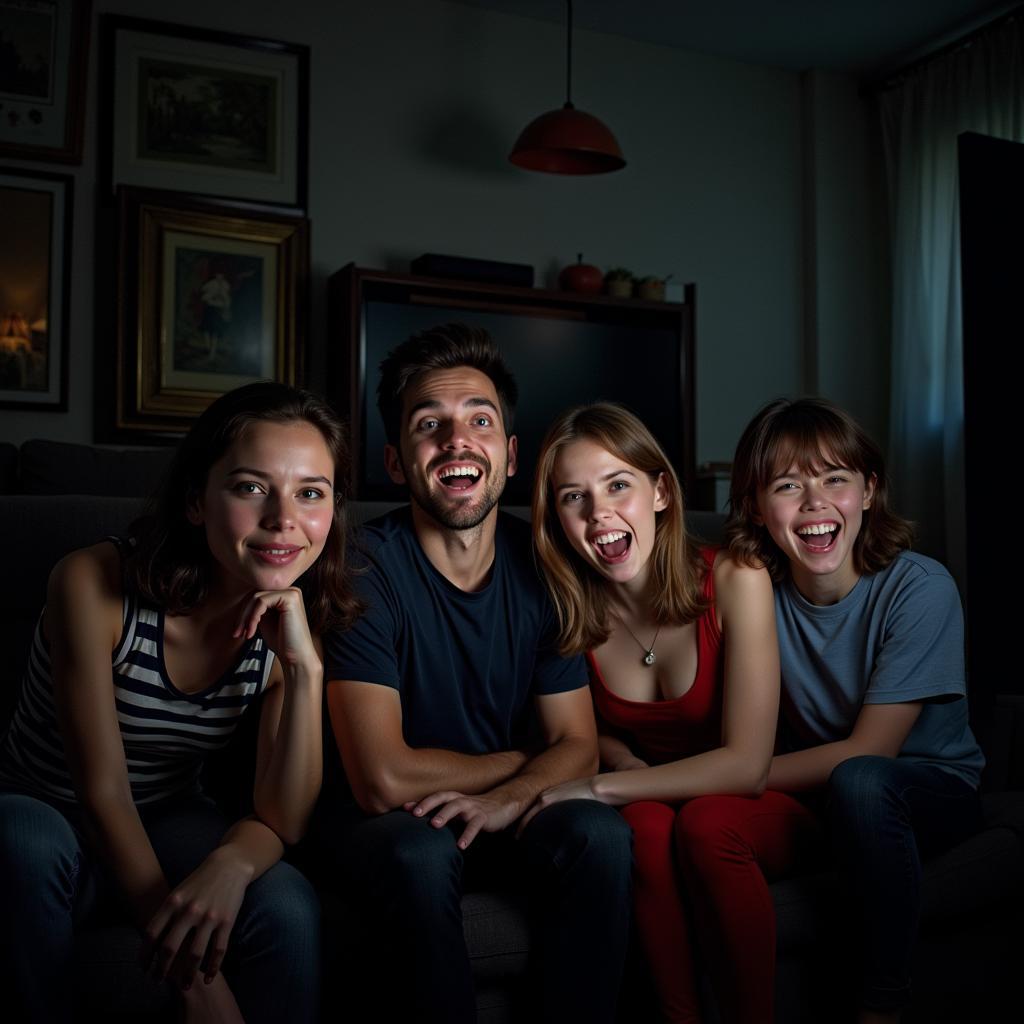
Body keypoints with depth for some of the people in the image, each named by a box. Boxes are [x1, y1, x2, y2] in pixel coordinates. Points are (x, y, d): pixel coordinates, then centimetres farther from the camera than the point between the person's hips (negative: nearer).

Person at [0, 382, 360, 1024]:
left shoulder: (292, 625, -12)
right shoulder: (95, 584, -24)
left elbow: (281, 824, -17)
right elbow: (103, 793, -24)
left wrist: (306, 670, -34)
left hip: (164, 825, 1)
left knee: (289, 909, -28)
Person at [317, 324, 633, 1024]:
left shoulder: (539, 567, -5)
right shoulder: (365, 570, -19)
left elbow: (579, 745, -4)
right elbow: (384, 778, -25)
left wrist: (510, 797, -26)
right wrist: (521, 761, -11)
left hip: (507, 812, 4)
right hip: (388, 822, -3)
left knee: (600, 834, -25)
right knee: (419, 848, -34)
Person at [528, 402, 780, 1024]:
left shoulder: (734, 581, -20)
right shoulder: (566, 606, -11)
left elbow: (747, 765, -24)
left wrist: (596, 788, -26)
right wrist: (631, 772, -16)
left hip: (737, 807, -2)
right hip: (646, 801, 2)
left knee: (703, 824, -33)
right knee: (648, 825, -31)